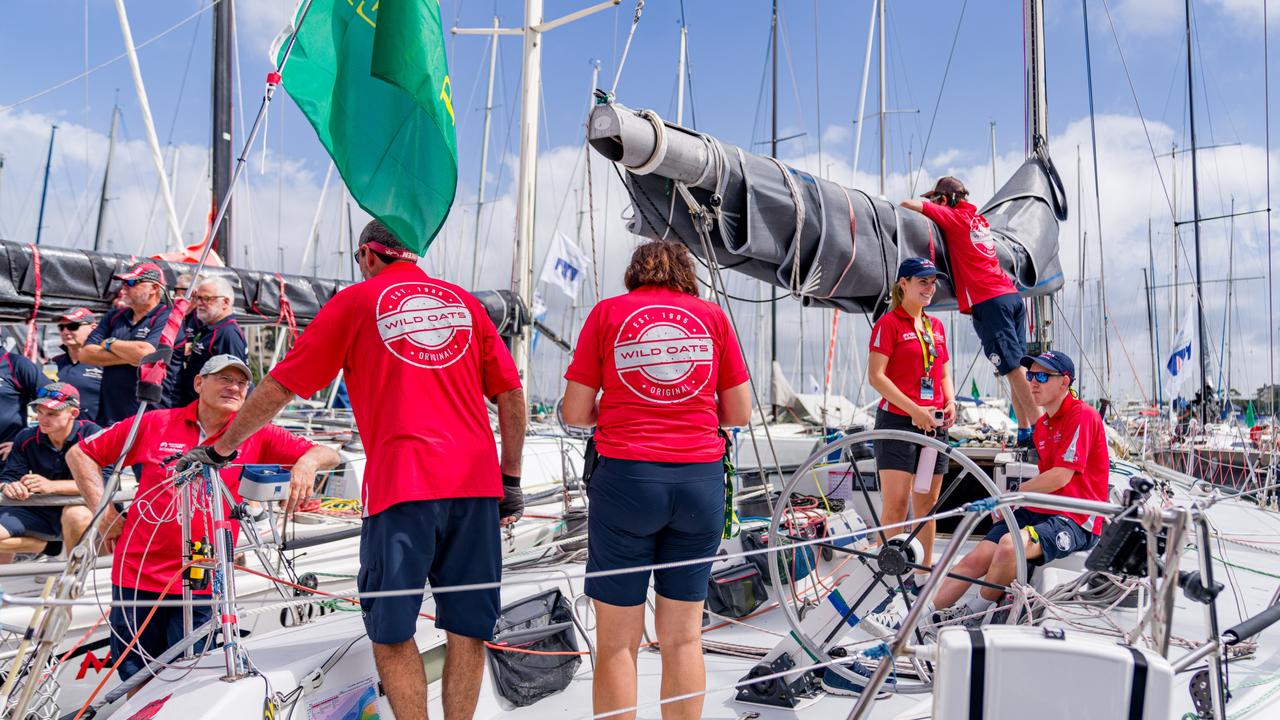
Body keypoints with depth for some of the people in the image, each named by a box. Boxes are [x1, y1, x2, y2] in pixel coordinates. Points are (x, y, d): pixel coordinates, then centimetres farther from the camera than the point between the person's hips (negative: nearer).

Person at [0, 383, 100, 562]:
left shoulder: (90, 434, -15)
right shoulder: (26, 438, -1)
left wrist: (52, 486, -33)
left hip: (82, 507, -4)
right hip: (39, 511, 4)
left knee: (76, 514, -38)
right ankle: (45, 543, 3)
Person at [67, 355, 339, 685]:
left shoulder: (256, 436, 0)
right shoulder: (155, 424, 1)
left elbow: (327, 455, -7)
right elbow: (80, 453, 9)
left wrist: (307, 462, -29)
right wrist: (105, 511, 2)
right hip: (137, 574, 1)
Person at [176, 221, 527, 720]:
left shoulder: (355, 301, 8)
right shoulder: (463, 302, 16)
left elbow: (280, 387, 10)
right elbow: (511, 395, 12)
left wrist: (220, 448, 22)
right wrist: (510, 479, 17)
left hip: (401, 482, -3)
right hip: (476, 479, 4)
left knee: (391, 628, 7)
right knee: (467, 624, 9)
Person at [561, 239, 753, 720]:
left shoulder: (607, 312, 5)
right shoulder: (712, 315, 9)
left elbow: (575, 413, 2)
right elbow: (739, 413, 9)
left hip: (626, 478, -2)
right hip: (701, 480, 2)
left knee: (617, 642, 7)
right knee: (684, 635, 13)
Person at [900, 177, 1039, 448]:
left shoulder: (952, 216, 1)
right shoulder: (979, 218, 22)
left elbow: (909, 204, -2)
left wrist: (903, 205, 18)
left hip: (988, 302, -8)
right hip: (1011, 295, 8)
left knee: (1014, 368, -9)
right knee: (1017, 368, 8)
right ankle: (1025, 433, 11)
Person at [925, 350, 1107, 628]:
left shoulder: (1082, 416, -11)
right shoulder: (1042, 423, 17)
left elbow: (1060, 478, -18)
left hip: (1075, 521, -8)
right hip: (1041, 511, 8)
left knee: (1010, 543, -34)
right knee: (976, 558, -10)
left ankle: (975, 614, -13)